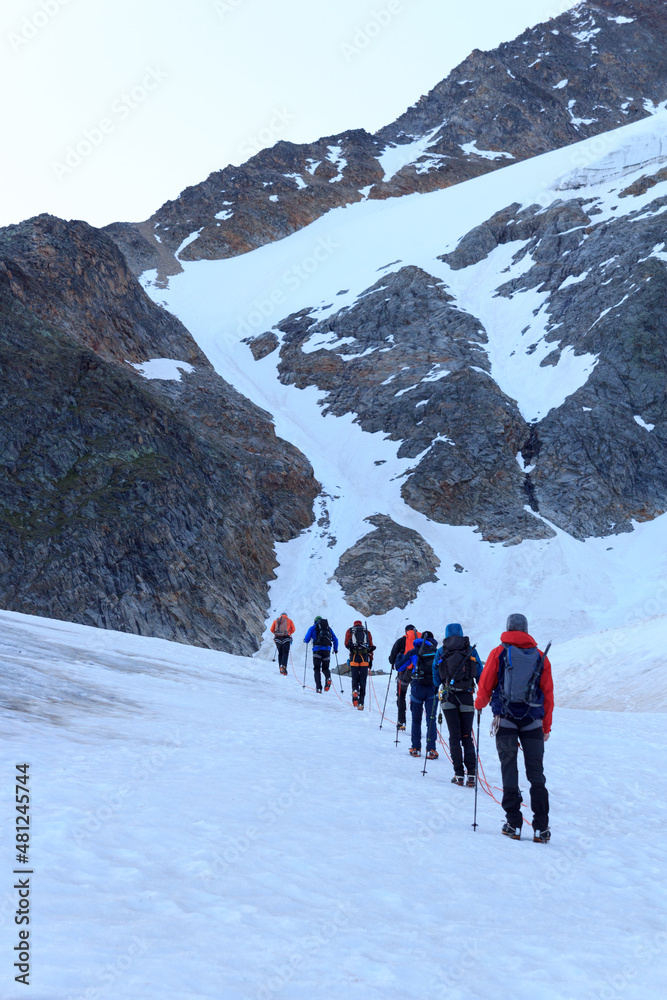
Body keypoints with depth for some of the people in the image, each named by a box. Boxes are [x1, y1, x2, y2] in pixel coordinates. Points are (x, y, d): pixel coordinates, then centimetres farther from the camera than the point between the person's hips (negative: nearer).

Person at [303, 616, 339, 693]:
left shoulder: (313, 627, 11)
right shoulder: (329, 628, 19)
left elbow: (307, 639, 5)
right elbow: (335, 640, 18)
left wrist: (306, 641, 29)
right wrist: (335, 649, 32)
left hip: (317, 650, -2)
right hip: (327, 650, 2)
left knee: (317, 669, 6)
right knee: (325, 668, 15)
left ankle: (318, 687, -7)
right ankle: (328, 678, -19)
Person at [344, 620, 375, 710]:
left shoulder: (350, 631, 17)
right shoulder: (367, 632, 20)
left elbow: (347, 644, -1)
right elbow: (371, 646, 12)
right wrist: (370, 660, 13)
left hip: (354, 656, -1)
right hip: (365, 657, 1)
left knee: (355, 678, 8)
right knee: (363, 681, 4)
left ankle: (355, 690, -24)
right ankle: (361, 703, -1)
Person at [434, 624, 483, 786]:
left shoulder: (441, 652, 6)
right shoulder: (471, 651, 6)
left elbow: (436, 678, 10)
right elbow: (480, 675, 8)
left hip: (448, 697, 0)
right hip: (467, 696, 0)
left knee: (454, 736, 4)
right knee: (467, 736, 7)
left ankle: (459, 774, -1)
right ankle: (471, 774, -3)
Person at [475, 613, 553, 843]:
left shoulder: (498, 653, 2)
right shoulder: (540, 657, 7)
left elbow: (485, 686, 3)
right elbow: (548, 694, 8)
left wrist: (479, 704, 25)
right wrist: (547, 727, 15)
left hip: (505, 718, -1)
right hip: (533, 721, 1)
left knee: (509, 771, 5)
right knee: (536, 774, 4)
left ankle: (514, 824, 3)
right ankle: (541, 828, 0)